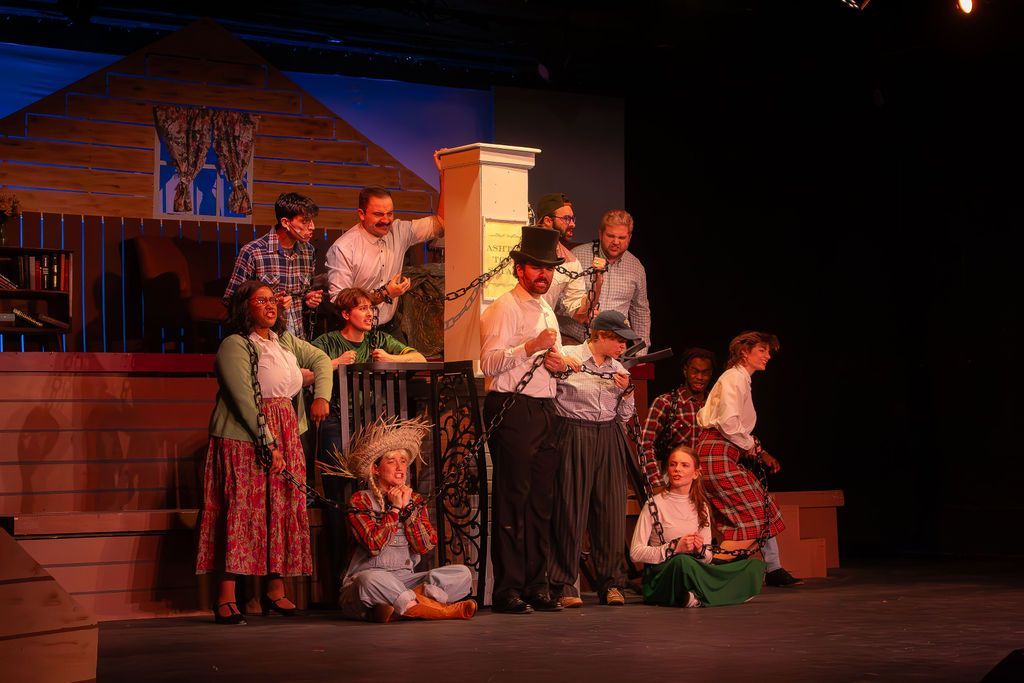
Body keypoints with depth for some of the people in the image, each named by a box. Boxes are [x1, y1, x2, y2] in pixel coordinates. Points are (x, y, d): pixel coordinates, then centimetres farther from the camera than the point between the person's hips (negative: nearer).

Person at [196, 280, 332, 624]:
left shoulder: (285, 341, 14)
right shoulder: (235, 346, -10)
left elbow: (321, 359, 26)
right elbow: (244, 400, -17)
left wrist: (322, 395, 7)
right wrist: (268, 444, -21)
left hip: (286, 439, 7)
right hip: (246, 440, -7)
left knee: (284, 511, 5)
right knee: (242, 511, -12)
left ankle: (275, 591, 12)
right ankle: (226, 599, -14)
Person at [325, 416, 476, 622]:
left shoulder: (414, 500, 15)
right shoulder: (360, 501, 1)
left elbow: (424, 546, -1)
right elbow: (374, 545, -15)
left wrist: (408, 506, -5)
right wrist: (394, 508, -8)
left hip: (405, 582, 5)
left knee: (462, 573, -14)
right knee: (371, 579, -41)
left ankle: (399, 607, -33)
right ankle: (441, 609, -33)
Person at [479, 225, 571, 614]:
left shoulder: (547, 311, 22)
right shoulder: (504, 308, -5)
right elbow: (489, 363, -15)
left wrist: (558, 363, 8)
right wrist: (531, 347, -24)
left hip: (544, 410, 8)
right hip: (512, 410, -8)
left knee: (542, 501, 8)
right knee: (512, 499, -8)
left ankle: (536, 586, 14)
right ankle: (508, 591, -6)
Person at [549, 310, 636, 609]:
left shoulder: (617, 369, 14)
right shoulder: (567, 358, -3)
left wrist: (626, 393, 1)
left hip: (609, 440, 5)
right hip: (573, 436, -5)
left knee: (611, 510, 3)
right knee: (571, 509, -6)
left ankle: (610, 583, 12)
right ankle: (563, 585, 0)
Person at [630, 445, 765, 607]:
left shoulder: (701, 507, 13)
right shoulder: (655, 503, -2)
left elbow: (707, 557, 16)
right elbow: (635, 553, -9)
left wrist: (700, 550, -8)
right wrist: (676, 547, -18)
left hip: (694, 573, 6)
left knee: (756, 566, -13)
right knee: (682, 561, -42)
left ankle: (697, 598, -24)